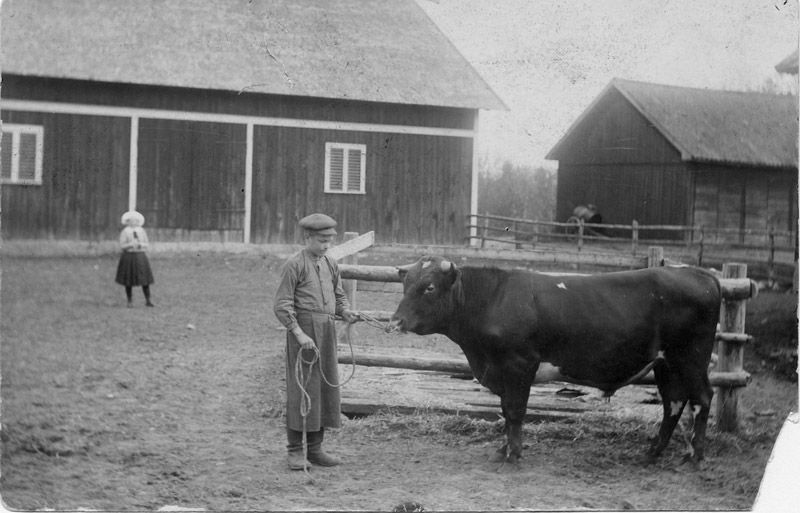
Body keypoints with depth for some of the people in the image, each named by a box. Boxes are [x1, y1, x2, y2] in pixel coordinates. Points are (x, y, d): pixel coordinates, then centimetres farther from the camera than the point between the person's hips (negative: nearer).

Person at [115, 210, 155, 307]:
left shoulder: (142, 231, 6)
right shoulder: (124, 232, -4)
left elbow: (147, 244, 7)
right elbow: (122, 245, -8)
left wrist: (141, 244, -15)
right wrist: (130, 244, -25)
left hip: (140, 257, 2)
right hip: (128, 257, -2)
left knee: (145, 279, -1)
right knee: (128, 281, 1)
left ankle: (148, 301, 7)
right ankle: (130, 302, 12)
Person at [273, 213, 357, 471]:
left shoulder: (331, 264, 12)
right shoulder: (294, 264, -7)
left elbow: (339, 296, 22)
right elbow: (282, 305, -10)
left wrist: (346, 312, 0)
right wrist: (299, 333, -18)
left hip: (327, 330, 6)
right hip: (302, 327, -6)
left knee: (326, 387, 8)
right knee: (301, 389, -4)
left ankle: (315, 449, 18)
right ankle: (295, 451, 4)